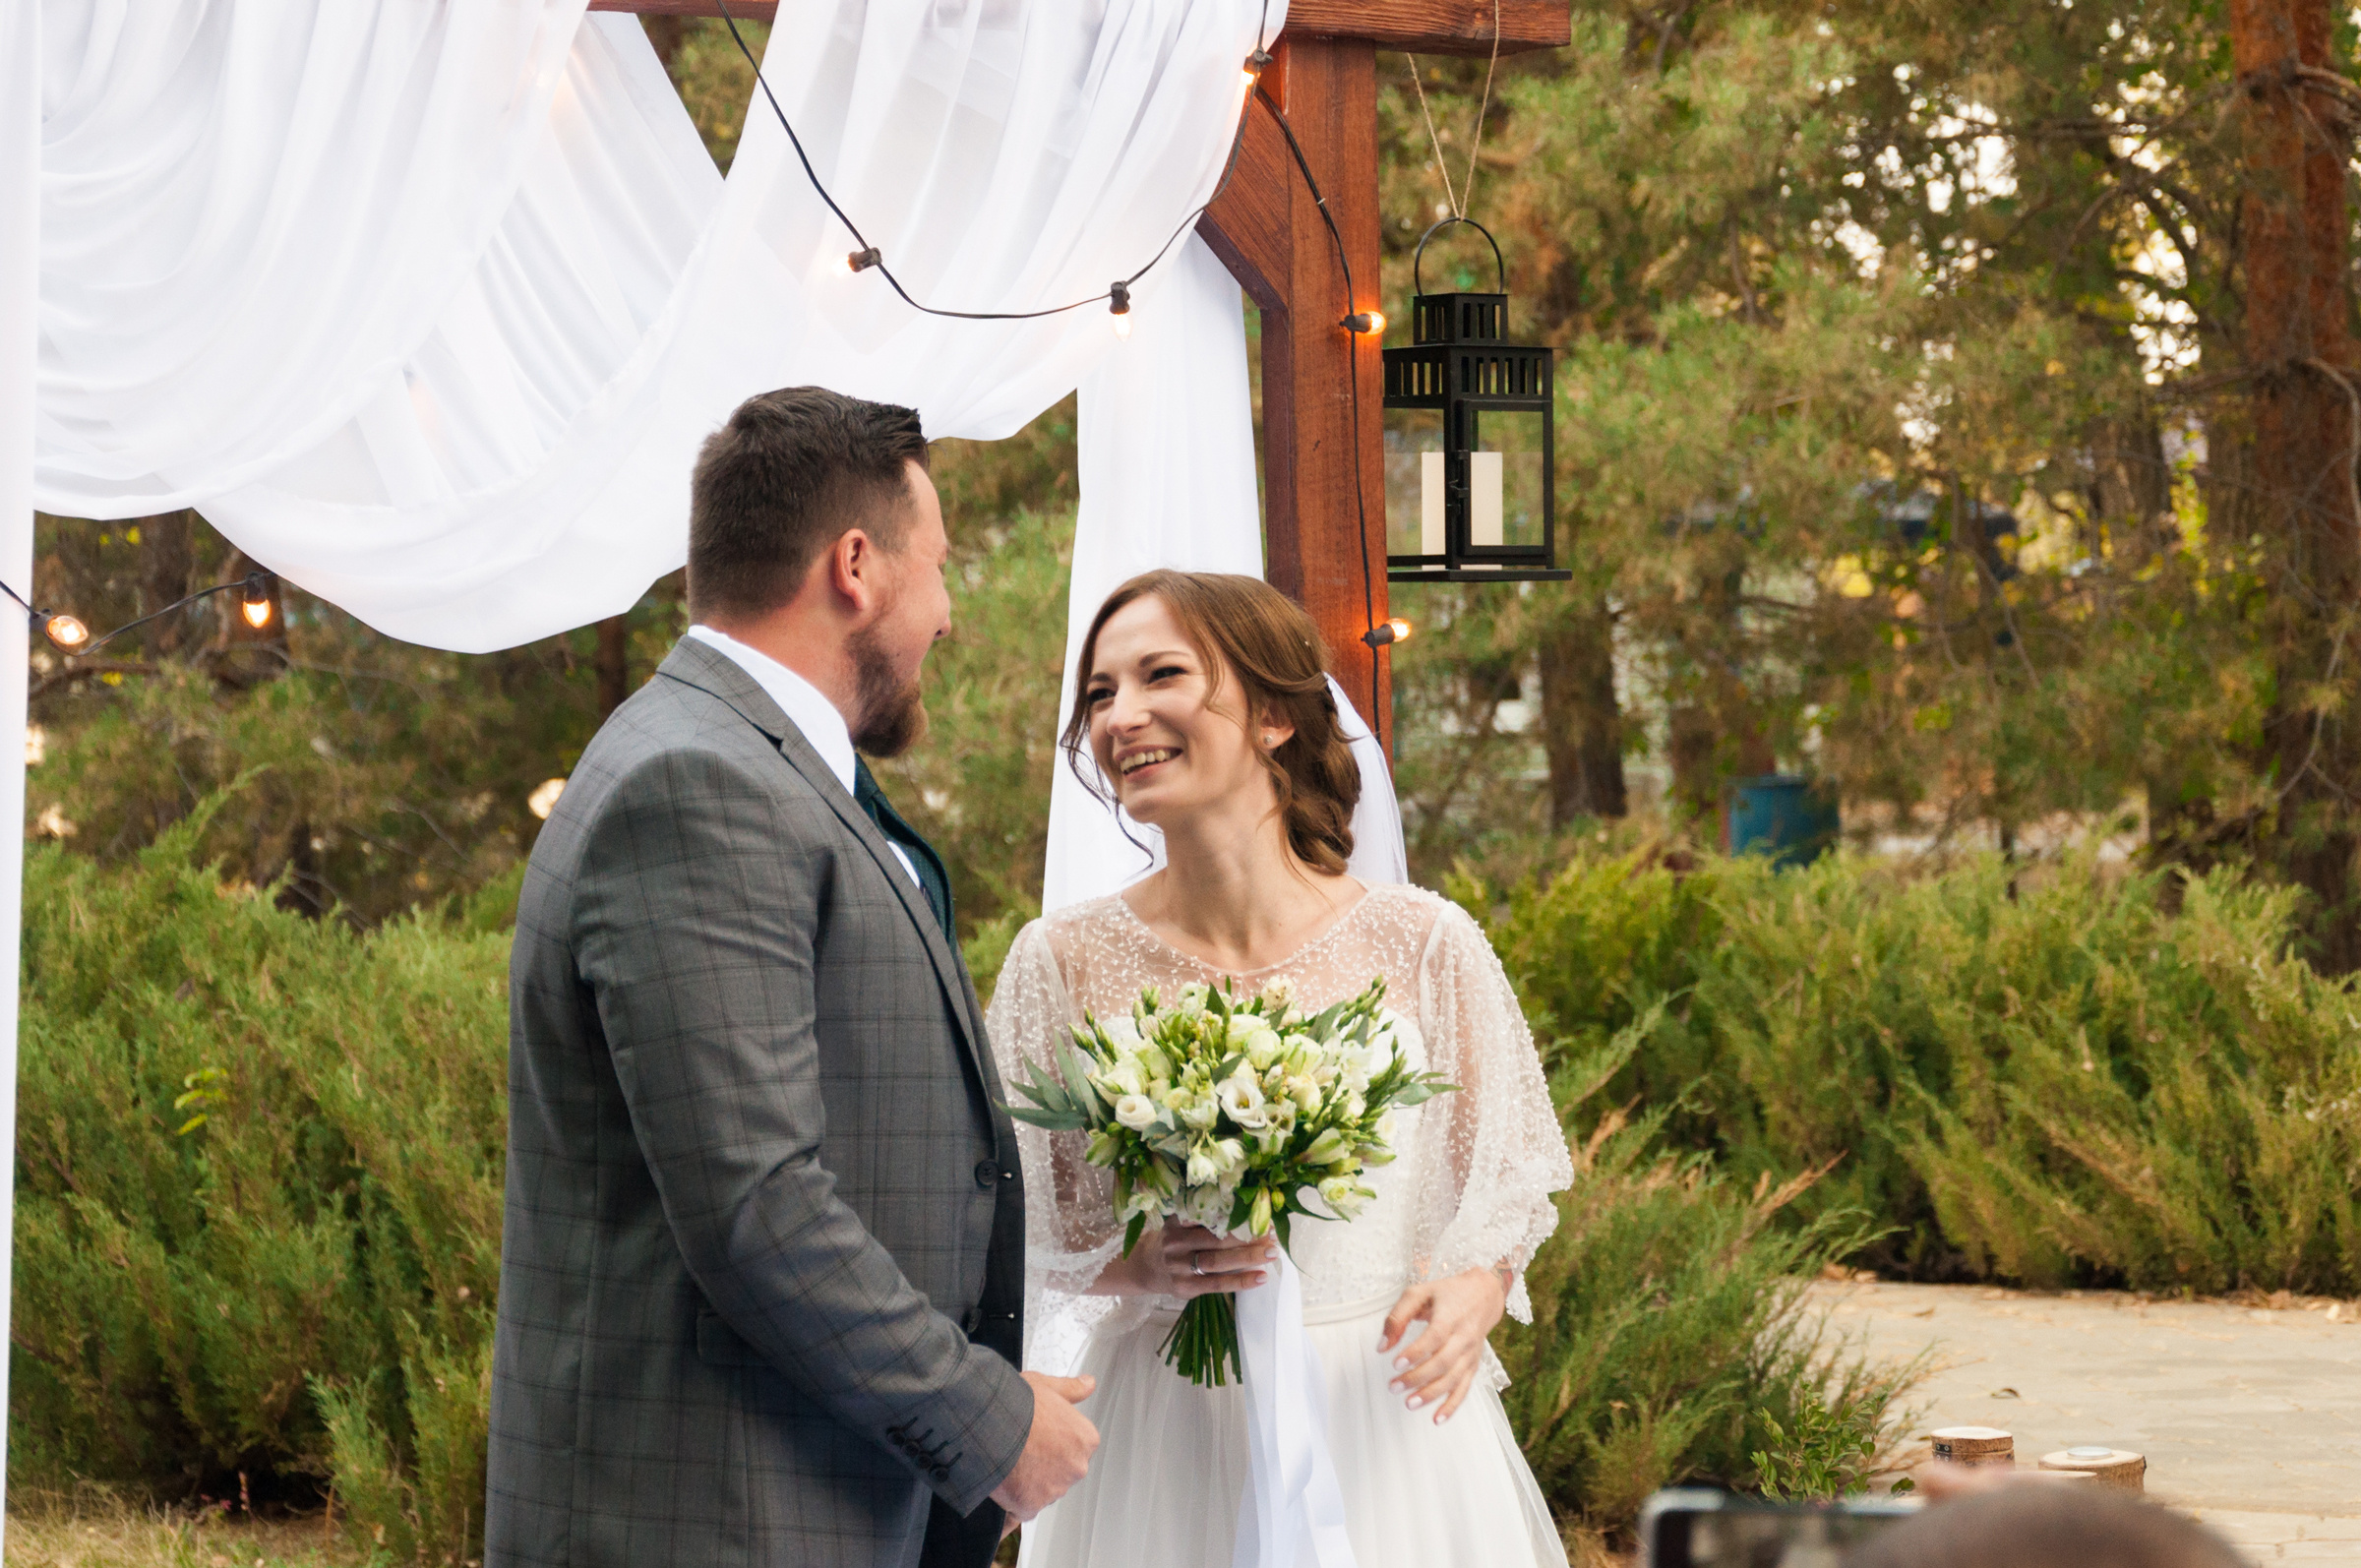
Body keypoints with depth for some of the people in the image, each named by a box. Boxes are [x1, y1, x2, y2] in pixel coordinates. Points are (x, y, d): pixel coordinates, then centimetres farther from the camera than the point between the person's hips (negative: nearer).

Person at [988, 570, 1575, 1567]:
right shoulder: (1065, 961, -3)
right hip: (1163, 1436, 0)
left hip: (1385, 1427, 0)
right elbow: (1016, 1234, 3)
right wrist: (1137, 1268, -17)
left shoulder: (1424, 945, -3)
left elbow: (1506, 1185, 8)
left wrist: (1473, 1293, -12)